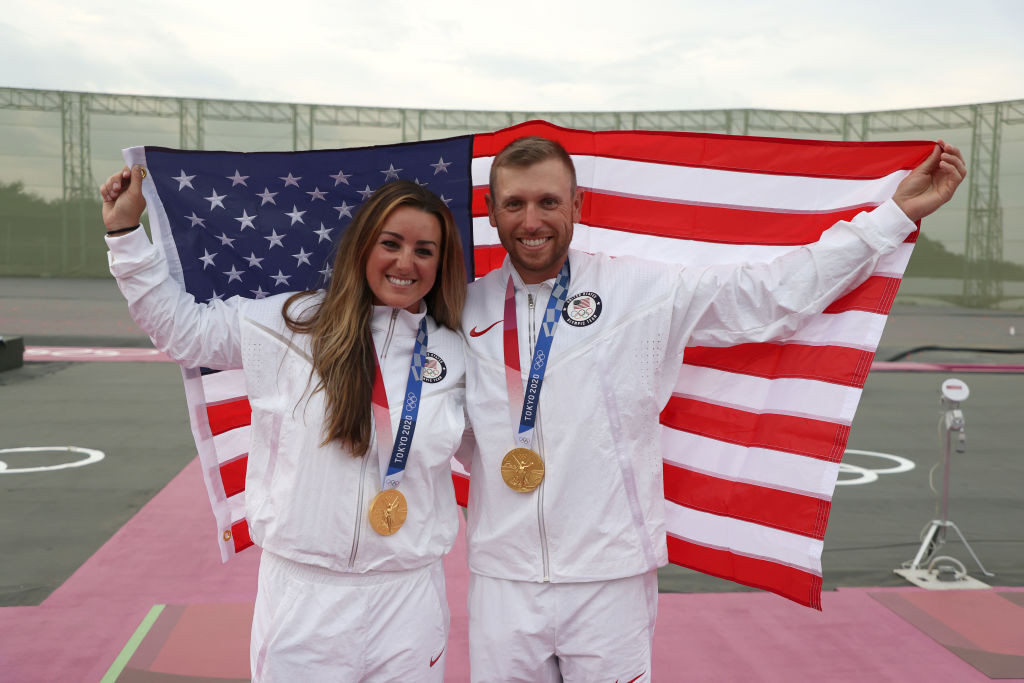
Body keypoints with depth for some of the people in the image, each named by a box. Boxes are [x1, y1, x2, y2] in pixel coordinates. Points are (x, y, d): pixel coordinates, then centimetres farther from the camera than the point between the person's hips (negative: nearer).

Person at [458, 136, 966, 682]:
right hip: (501, 578, 2)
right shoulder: (468, 307, 4)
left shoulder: (642, 291, -3)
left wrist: (898, 212, 2)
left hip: (609, 580, -2)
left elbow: (773, 293, 0)